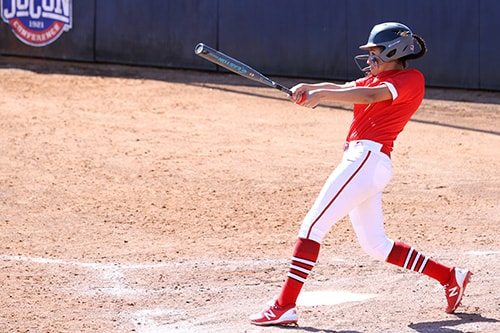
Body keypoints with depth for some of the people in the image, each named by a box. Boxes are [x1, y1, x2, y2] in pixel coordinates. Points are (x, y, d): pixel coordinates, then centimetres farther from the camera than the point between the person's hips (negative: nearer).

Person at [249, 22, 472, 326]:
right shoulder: (378, 79, 25)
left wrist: (322, 95, -23)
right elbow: (343, 88, 12)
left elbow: (370, 96, -20)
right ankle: (450, 276, 23)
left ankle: (285, 306, -16)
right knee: (375, 245, 15)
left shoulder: (411, 79, -4)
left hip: (368, 158, -10)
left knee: (313, 225, -13)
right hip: (362, 160, 10)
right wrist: (308, 88, -6)